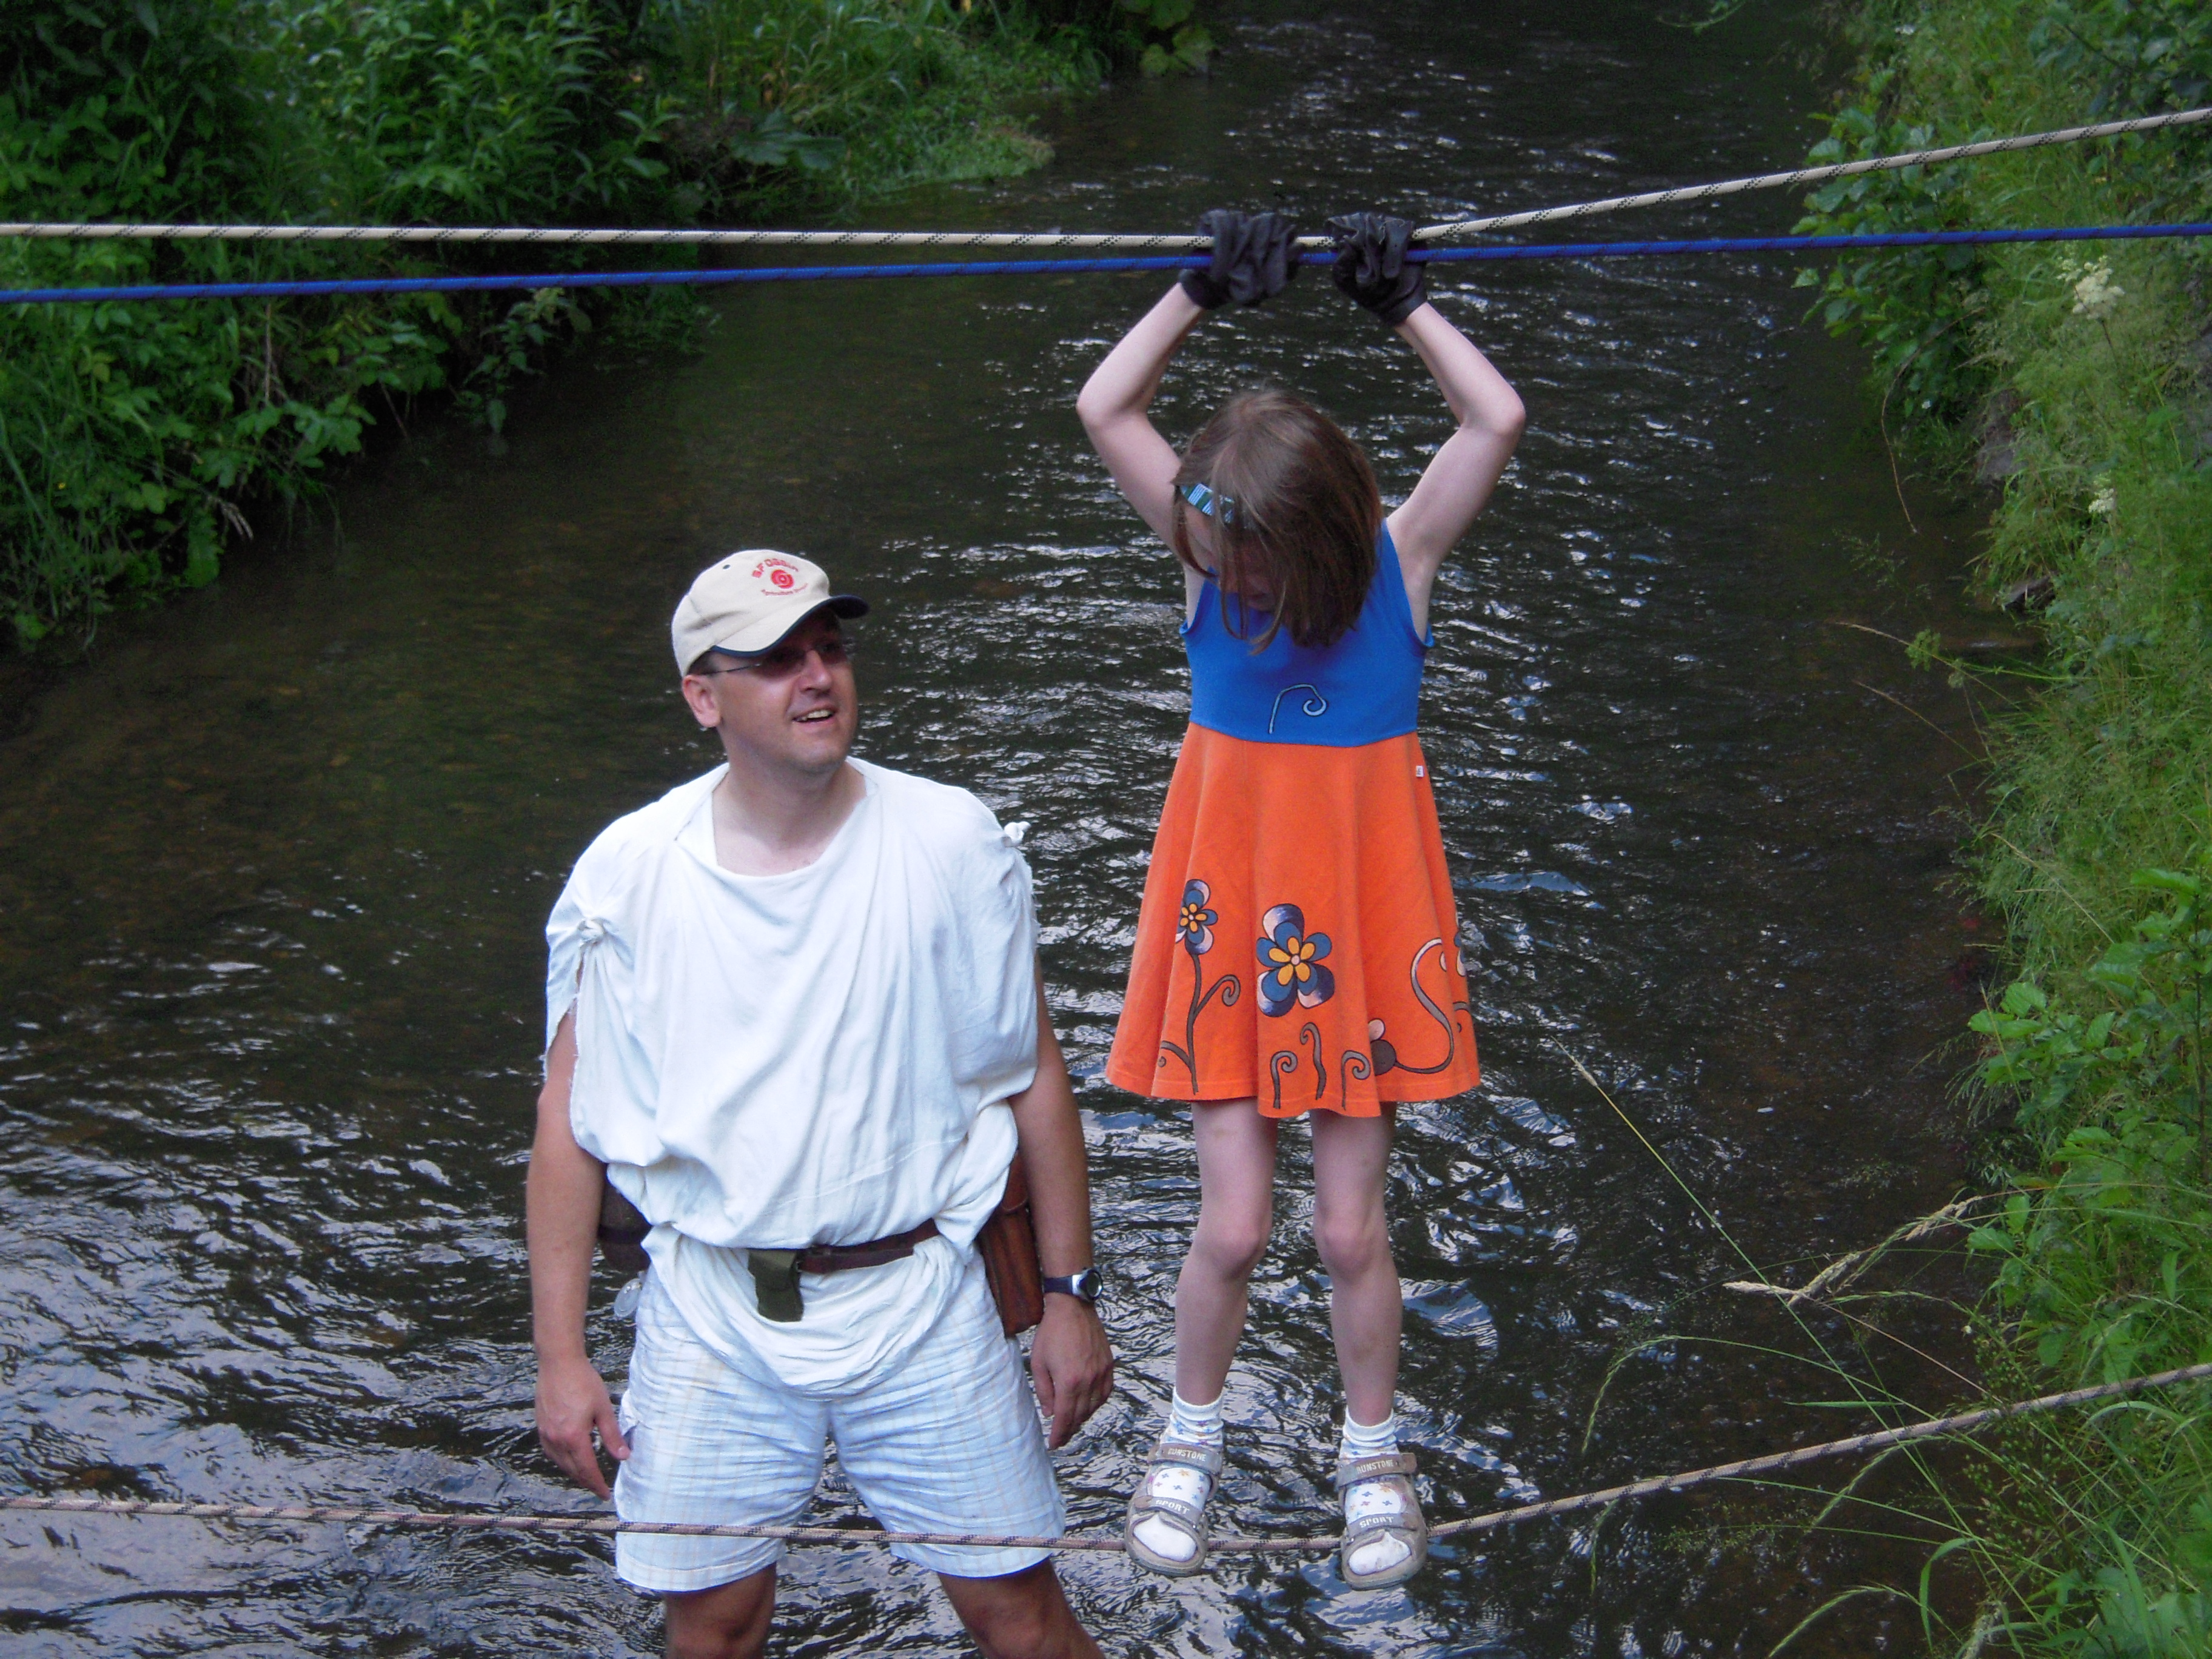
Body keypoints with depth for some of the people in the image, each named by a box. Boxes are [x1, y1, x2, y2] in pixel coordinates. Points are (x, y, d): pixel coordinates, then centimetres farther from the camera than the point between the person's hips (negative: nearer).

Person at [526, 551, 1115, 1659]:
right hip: (713, 1312, 0)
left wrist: (1069, 1296, 2)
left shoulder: (951, 844, -5)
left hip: (918, 1300, 0)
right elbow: (570, 1123, 0)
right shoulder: (628, 875, -6)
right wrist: (560, 1356, -2)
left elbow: (1034, 1078, 2)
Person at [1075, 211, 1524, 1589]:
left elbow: (1499, 421, -17)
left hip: (1360, 905, 0)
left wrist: (1404, 303, -11)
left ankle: (1373, 1451, 29)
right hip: (1233, 904, 0)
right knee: (1234, 1225, 0)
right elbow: (1106, 410, -12)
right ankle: (1195, 1434, 27)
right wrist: (1204, 292, -14)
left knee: (1352, 1227, 6)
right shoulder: (1212, 553, -5)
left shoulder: (1399, 557, -8)